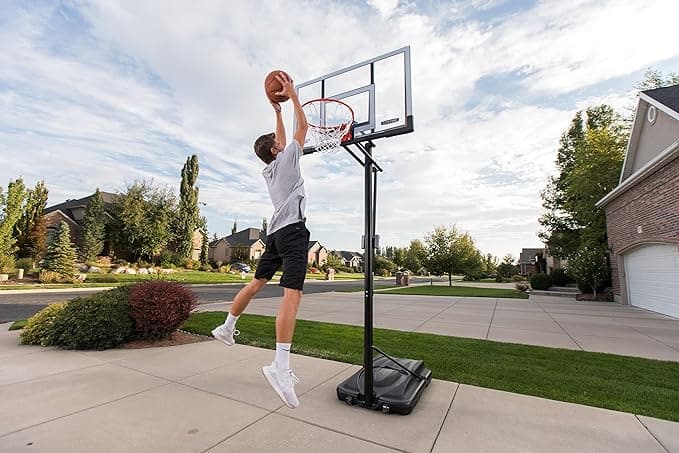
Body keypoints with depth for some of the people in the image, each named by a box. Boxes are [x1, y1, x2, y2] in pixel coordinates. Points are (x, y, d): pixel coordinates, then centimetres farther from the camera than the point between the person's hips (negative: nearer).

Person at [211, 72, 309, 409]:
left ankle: (227, 328, 31)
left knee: (257, 283, 20)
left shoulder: (269, 169, 24)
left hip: (276, 231, 9)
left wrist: (276, 111, 41)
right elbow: (303, 128, 11)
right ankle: (280, 367, -25)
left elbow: (280, 138, 37)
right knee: (293, 293, -19)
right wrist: (293, 97, 19)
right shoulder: (286, 159, 5)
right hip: (293, 229, -9)